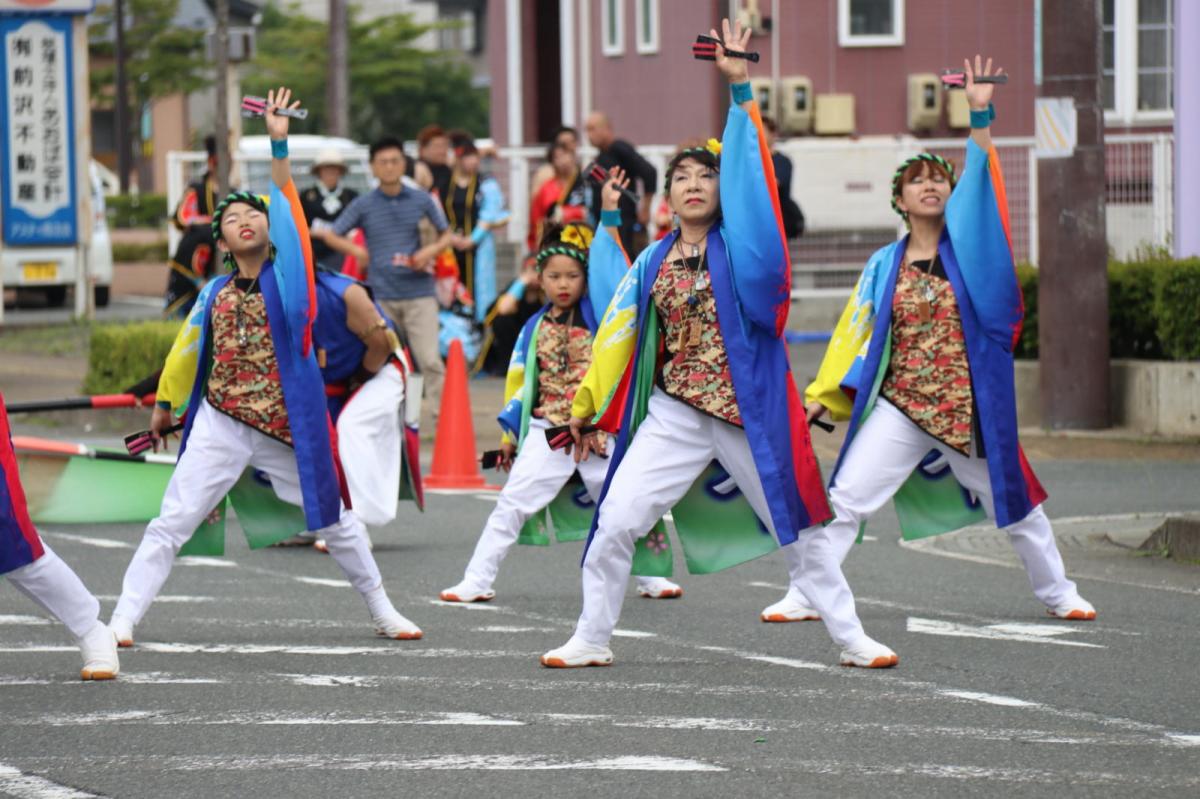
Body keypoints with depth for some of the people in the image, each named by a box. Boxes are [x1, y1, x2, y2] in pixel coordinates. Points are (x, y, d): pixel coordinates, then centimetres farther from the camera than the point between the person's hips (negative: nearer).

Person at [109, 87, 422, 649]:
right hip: (220, 427, 1)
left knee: (335, 522, 12)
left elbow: (286, 202, -13)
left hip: (288, 428, -1)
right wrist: (165, 404, 23)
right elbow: (188, 349, 16)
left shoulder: (287, 276, -4)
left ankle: (382, 611, 28)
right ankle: (124, 619, -4)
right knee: (170, 524, -6)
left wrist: (279, 143, -21)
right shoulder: (215, 295, 2)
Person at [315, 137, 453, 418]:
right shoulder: (364, 205, 5)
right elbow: (331, 235, 10)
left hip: (418, 292, -1)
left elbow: (446, 235, 13)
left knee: (430, 360, -10)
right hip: (380, 295, 1)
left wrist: (431, 250, -7)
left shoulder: (421, 200, 5)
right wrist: (356, 250, -6)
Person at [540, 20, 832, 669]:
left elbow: (749, 173, -12)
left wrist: (740, 88, -17)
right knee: (616, 520, -8)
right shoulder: (653, 262, 7)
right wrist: (585, 406, 13)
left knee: (794, 526, 5)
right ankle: (592, 639, 4)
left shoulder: (740, 245, -2)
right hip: (674, 414, 3)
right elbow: (617, 334, 12)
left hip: (747, 408, -3)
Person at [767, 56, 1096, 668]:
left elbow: (980, 186, -15)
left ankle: (1058, 593, 39)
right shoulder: (885, 265, 3)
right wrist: (820, 396, -4)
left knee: (1014, 507, 17)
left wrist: (980, 117, -26)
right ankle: (807, 591, -6)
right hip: (899, 407, 0)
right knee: (843, 503, -15)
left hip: (970, 407, 0)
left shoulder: (966, 245, 0)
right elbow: (857, 334, 3)